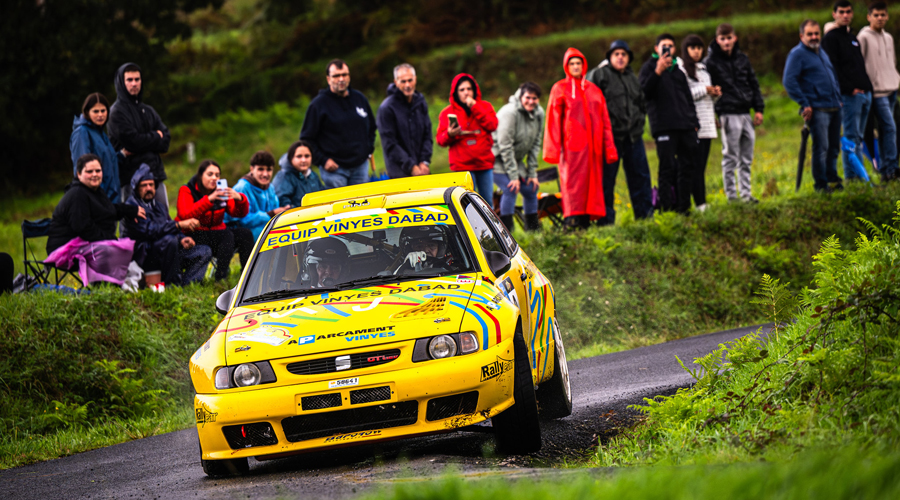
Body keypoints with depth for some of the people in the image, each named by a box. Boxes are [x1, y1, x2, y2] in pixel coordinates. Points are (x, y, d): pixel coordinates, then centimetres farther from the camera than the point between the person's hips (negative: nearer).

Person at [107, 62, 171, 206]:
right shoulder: (117, 111, -2)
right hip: (131, 177, -7)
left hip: (155, 172, 7)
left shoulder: (148, 111, 19)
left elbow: (166, 139, 7)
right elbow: (132, 140, -14)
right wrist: (156, 137, 2)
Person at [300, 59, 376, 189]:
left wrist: (369, 150, 12)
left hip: (360, 165, 5)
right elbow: (306, 138, -4)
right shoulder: (319, 104, -5)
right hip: (334, 169, -5)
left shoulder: (359, 98, 10)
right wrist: (323, 160, -11)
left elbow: (371, 127, 25)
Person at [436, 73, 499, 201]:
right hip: (462, 165, -2)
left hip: (485, 162, 2)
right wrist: (450, 134, -22)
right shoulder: (447, 113, 6)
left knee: (487, 201, 6)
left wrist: (475, 107, -11)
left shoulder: (485, 107, 10)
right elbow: (441, 140, 1)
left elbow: (492, 126, -8)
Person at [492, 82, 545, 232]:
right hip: (498, 159, -8)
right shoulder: (510, 113, -24)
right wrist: (513, 175, -23)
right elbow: (505, 146, -23)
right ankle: (506, 230, -17)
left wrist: (533, 173, 0)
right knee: (511, 189, -22)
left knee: (531, 189, 6)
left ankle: (533, 228, 20)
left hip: (516, 159, 8)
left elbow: (536, 144, 5)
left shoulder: (539, 114, -2)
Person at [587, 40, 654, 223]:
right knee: (607, 177, -4)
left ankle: (645, 215, 15)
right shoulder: (599, 74, -2)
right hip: (610, 135, -6)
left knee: (640, 174, 7)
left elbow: (641, 102, 31)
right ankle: (606, 220, 0)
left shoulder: (632, 77, 19)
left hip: (633, 135, 6)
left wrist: (639, 119, 17)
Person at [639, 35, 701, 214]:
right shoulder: (649, 67, 6)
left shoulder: (678, 71, 23)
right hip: (664, 126, -6)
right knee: (667, 167, -9)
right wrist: (657, 72, -18)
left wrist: (694, 122, 17)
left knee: (688, 165, 3)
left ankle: (683, 206, 10)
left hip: (685, 126, 6)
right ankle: (667, 208, -10)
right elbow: (643, 92, -9)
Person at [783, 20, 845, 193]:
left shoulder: (822, 52, 20)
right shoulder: (797, 54, -5)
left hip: (834, 107, 8)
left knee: (834, 147, 11)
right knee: (821, 147, -9)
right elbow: (788, 81, -13)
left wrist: (838, 99, 19)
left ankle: (833, 179, 23)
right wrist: (804, 104, -16)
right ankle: (821, 184, -2)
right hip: (817, 109, -8)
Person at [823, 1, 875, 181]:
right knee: (852, 137, -8)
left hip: (865, 92, 8)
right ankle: (852, 175, -6)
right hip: (849, 95, -8)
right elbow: (832, 68, -14)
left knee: (858, 137, 10)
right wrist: (850, 89, -19)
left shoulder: (853, 38, 22)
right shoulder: (831, 38, -5)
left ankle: (859, 174, 12)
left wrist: (868, 85, 13)